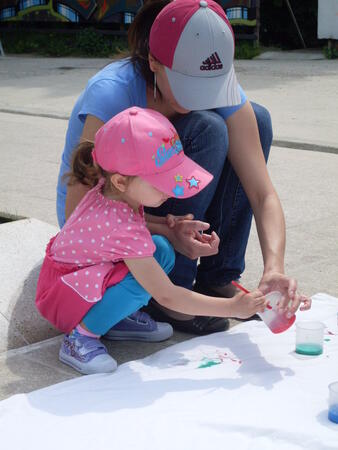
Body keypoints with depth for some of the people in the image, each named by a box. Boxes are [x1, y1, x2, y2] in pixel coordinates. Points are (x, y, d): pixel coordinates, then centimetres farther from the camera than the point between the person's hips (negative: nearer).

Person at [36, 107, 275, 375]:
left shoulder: (110, 190, -12)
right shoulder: (124, 229, -35)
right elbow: (167, 296, -31)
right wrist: (232, 307, -30)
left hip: (92, 275, 8)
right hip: (64, 295, -8)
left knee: (162, 250, -11)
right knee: (143, 280, -34)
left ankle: (120, 317, 2)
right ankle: (81, 334, -15)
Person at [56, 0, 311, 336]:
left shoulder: (220, 86, -17)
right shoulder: (111, 93, -32)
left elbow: (262, 193, -20)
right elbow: (78, 212, -29)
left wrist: (274, 267, -38)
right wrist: (167, 231, -40)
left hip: (160, 207, 6)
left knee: (257, 120, -12)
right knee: (206, 130, -27)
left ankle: (217, 279, -6)